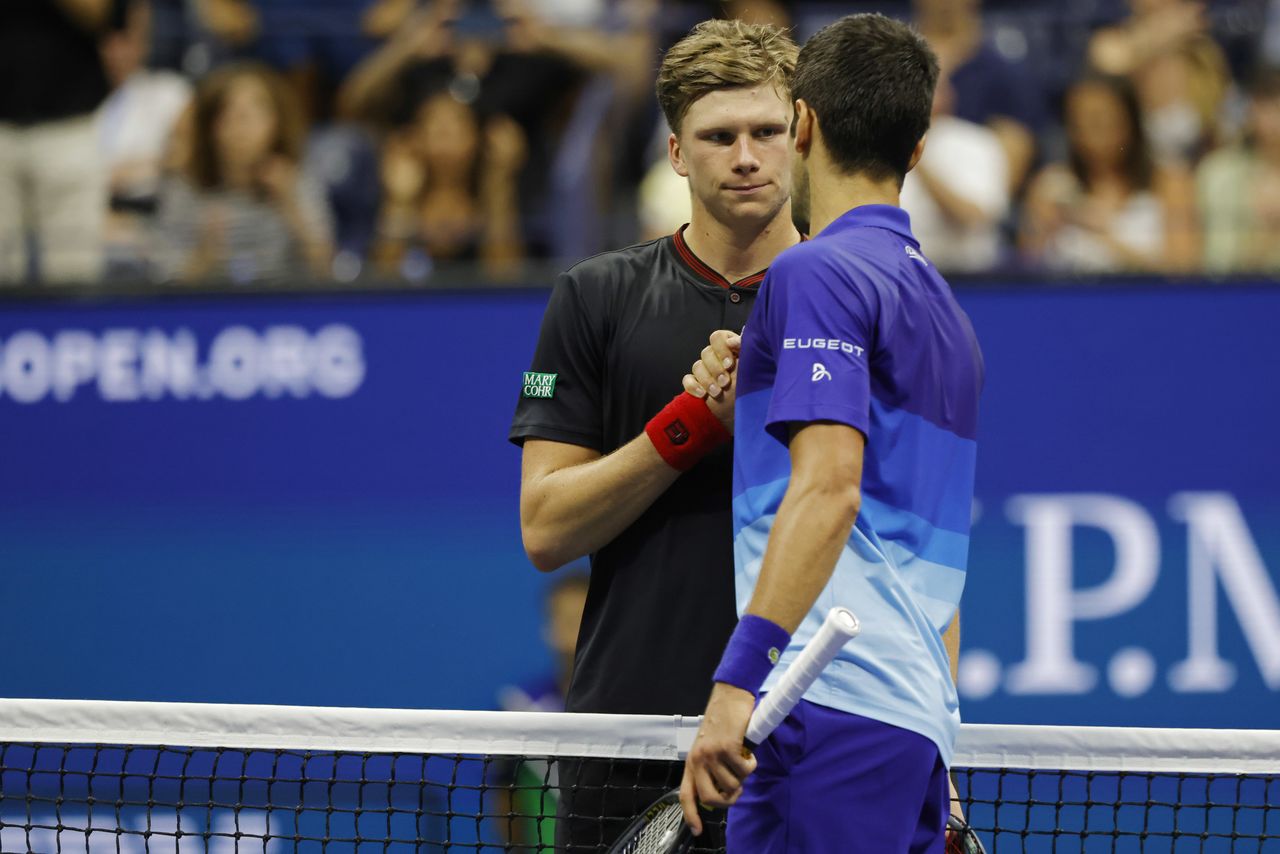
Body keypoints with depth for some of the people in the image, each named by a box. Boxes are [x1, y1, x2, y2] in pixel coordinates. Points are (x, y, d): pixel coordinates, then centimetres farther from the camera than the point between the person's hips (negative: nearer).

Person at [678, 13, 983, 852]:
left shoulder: (819, 271, -4)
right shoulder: (940, 303, 24)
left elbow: (829, 487, -18)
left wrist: (740, 679, -22)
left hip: (831, 703, -9)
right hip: (919, 722, 9)